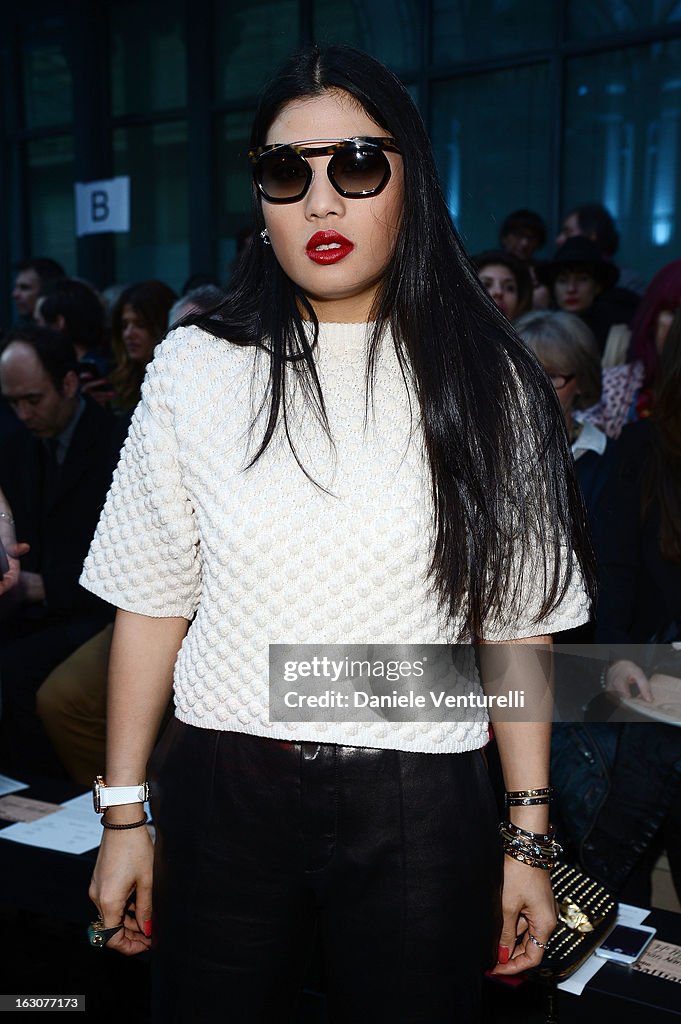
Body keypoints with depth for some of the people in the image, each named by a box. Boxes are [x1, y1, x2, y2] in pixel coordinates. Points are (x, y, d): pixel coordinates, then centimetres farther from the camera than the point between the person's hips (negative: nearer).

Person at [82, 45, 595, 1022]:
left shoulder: (484, 380, -2)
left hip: (419, 809, -1)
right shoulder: (195, 368, 1)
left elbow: (516, 623, -1)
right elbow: (152, 602, 3)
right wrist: (124, 813, 3)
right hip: (221, 793, 2)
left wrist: (529, 839, -1)